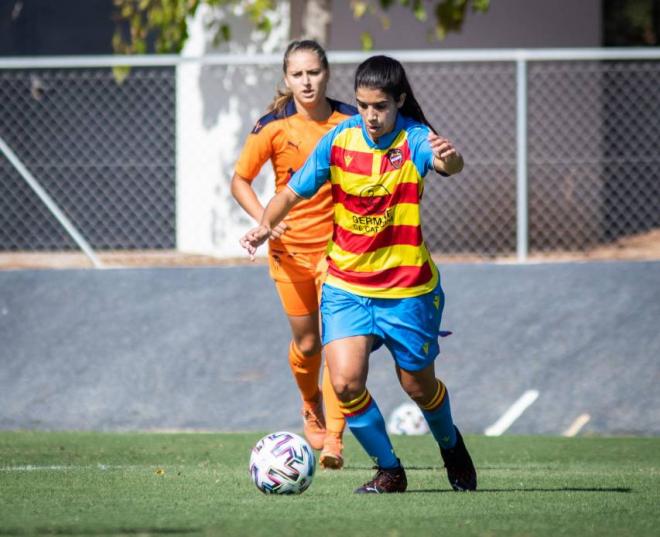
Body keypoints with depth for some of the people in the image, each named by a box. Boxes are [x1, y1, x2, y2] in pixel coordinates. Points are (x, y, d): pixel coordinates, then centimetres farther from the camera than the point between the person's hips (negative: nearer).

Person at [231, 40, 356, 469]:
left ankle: (333, 439, -14)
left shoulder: (351, 122, -6)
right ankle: (311, 406, 42)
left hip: (338, 246, -1)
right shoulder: (274, 127, -8)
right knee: (306, 342, 10)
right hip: (290, 248, 1)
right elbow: (240, 180, 0)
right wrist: (265, 220, -14)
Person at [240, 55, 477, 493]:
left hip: (409, 289, -2)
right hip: (346, 286, 2)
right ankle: (389, 470, 5)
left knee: (419, 387, 12)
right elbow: (294, 192, 3)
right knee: (346, 382, -16)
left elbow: (449, 164, -39)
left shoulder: (414, 140, -16)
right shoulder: (339, 139, -6)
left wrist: (449, 158, -63)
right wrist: (266, 225, -16)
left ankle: (451, 445, 46)